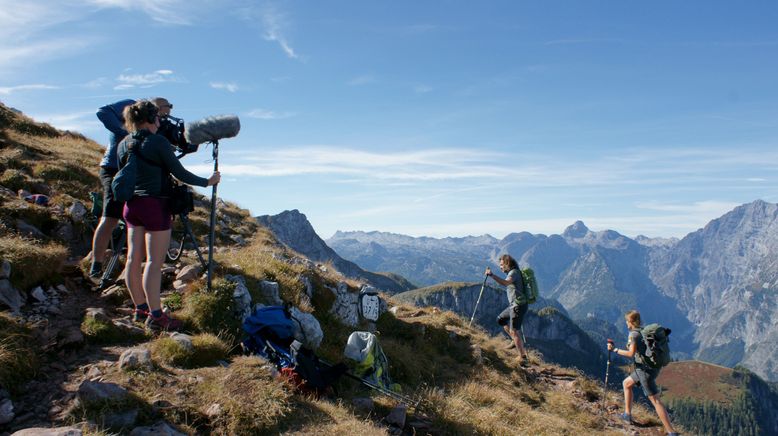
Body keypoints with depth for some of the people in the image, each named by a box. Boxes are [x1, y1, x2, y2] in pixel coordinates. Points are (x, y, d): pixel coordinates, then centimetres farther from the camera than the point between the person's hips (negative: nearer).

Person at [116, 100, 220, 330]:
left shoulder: (122, 145, 8)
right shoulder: (158, 142, -12)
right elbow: (180, 173, -10)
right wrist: (207, 181, 2)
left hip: (131, 205, 7)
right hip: (155, 206, -7)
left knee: (134, 259, 9)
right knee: (154, 262, -5)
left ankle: (140, 308, 19)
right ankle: (155, 315, -2)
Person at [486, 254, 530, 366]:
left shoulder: (514, 272, -16)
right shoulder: (512, 273, 15)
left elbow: (506, 283, -37)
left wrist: (492, 275, -43)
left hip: (518, 305, -10)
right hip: (513, 305, 10)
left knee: (514, 331, -12)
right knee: (501, 319, 23)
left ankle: (524, 358, -13)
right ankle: (516, 341, 27)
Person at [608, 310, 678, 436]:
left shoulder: (634, 334, -15)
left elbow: (631, 354, -23)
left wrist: (615, 349, -15)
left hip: (645, 369, -9)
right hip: (653, 366, 9)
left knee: (655, 400, -6)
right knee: (626, 383, 22)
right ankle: (627, 415, 26)